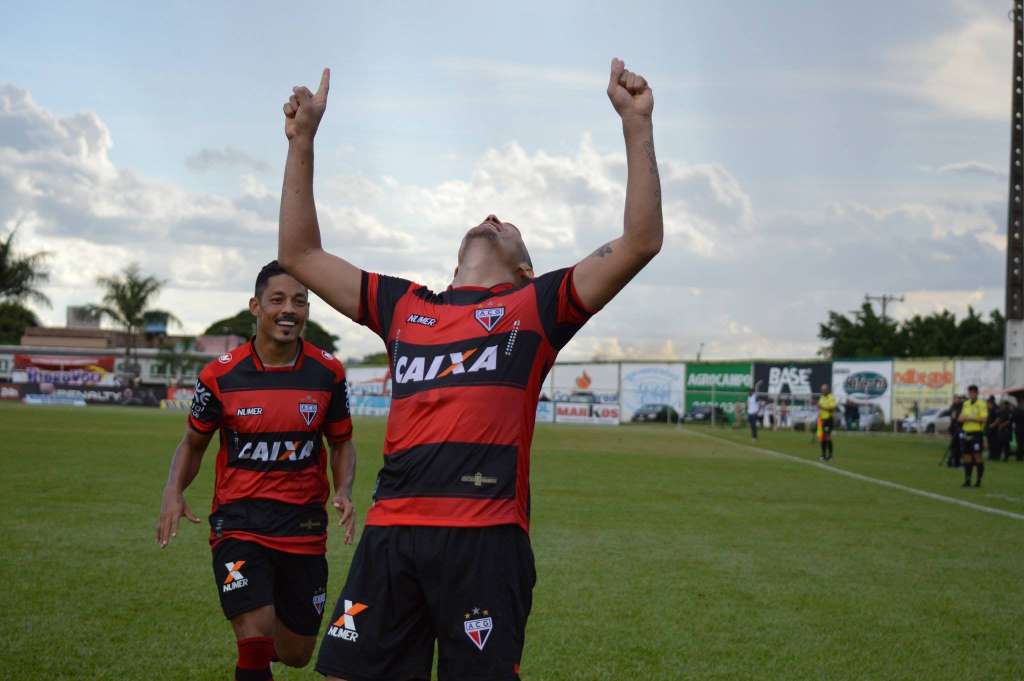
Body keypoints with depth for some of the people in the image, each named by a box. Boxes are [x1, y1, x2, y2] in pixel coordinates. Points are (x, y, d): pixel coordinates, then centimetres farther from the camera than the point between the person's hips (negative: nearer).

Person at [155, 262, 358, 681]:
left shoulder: (327, 372, -2)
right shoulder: (221, 374, -6)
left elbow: (341, 443, 11)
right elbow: (193, 442, 9)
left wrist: (344, 491, -9)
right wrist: (173, 491, -10)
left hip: (303, 525, 2)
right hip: (238, 521, -2)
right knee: (256, 640, -18)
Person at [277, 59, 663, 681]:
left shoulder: (536, 305, 13)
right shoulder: (404, 306, 22)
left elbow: (641, 242, 3)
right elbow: (300, 254, 24)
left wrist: (636, 123, 1)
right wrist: (303, 141, 19)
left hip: (486, 537, -3)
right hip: (390, 530, 3)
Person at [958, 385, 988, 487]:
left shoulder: (981, 404, -5)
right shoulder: (965, 404, 15)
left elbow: (984, 419, -14)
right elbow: (960, 418, 18)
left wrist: (971, 418, -18)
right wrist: (962, 418, -4)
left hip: (976, 433, -6)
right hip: (965, 432, 6)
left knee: (977, 456, -7)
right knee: (967, 456, 5)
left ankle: (979, 480, 0)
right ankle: (967, 480, 11)